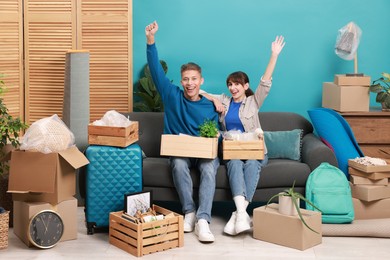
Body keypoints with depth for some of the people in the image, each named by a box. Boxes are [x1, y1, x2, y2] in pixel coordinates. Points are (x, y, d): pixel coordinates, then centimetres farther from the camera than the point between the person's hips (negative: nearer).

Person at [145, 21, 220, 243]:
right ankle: (189, 212, -27)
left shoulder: (210, 107, 4)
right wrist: (151, 40, -14)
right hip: (179, 151, 0)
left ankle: (203, 220, -44)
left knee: (209, 167, -34)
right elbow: (156, 69, -3)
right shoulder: (172, 96, 4)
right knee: (179, 163, -35)